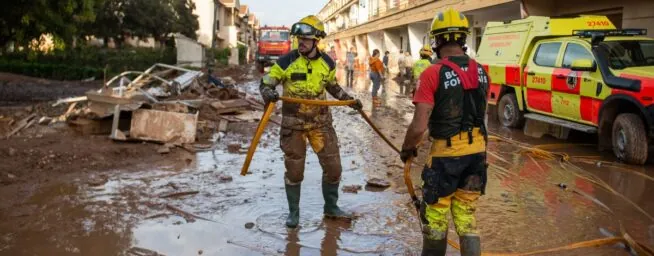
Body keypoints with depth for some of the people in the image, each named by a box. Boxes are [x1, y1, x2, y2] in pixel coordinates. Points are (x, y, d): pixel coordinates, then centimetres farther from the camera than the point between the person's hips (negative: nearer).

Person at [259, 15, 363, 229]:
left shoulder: (327, 63, 0)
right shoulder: (286, 62, -12)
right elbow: (265, 84, -7)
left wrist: (350, 100, 13)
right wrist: (268, 94, -28)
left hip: (320, 121, 3)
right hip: (293, 123, -3)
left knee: (333, 165, 7)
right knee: (294, 170, 6)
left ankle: (331, 207, 28)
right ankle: (293, 212, 25)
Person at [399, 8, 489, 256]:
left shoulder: (433, 74, -18)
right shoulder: (481, 72, 2)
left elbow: (418, 127, -20)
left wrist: (407, 148, -2)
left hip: (446, 154, -5)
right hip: (477, 151, 6)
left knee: (435, 215, 14)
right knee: (466, 215, 17)